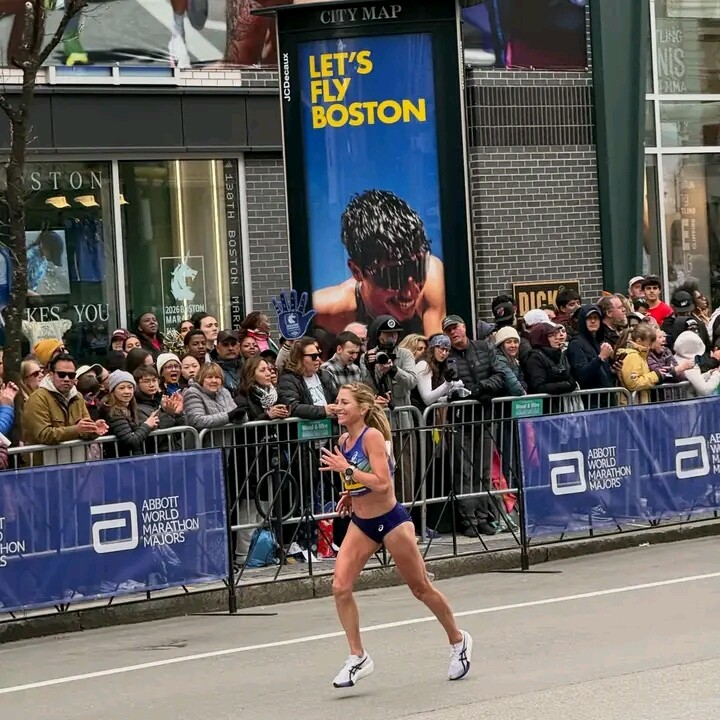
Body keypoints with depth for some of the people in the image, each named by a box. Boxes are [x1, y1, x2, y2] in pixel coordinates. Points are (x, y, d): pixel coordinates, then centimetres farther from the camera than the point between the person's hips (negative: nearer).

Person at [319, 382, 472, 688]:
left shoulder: (373, 436, -20)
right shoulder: (343, 440, 2)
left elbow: (382, 482, -29)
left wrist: (346, 469, -29)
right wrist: (351, 494, 5)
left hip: (390, 521, -6)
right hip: (360, 523, 7)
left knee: (421, 588, 9)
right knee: (340, 587, -12)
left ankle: (458, 640, 31)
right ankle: (358, 657, -3)